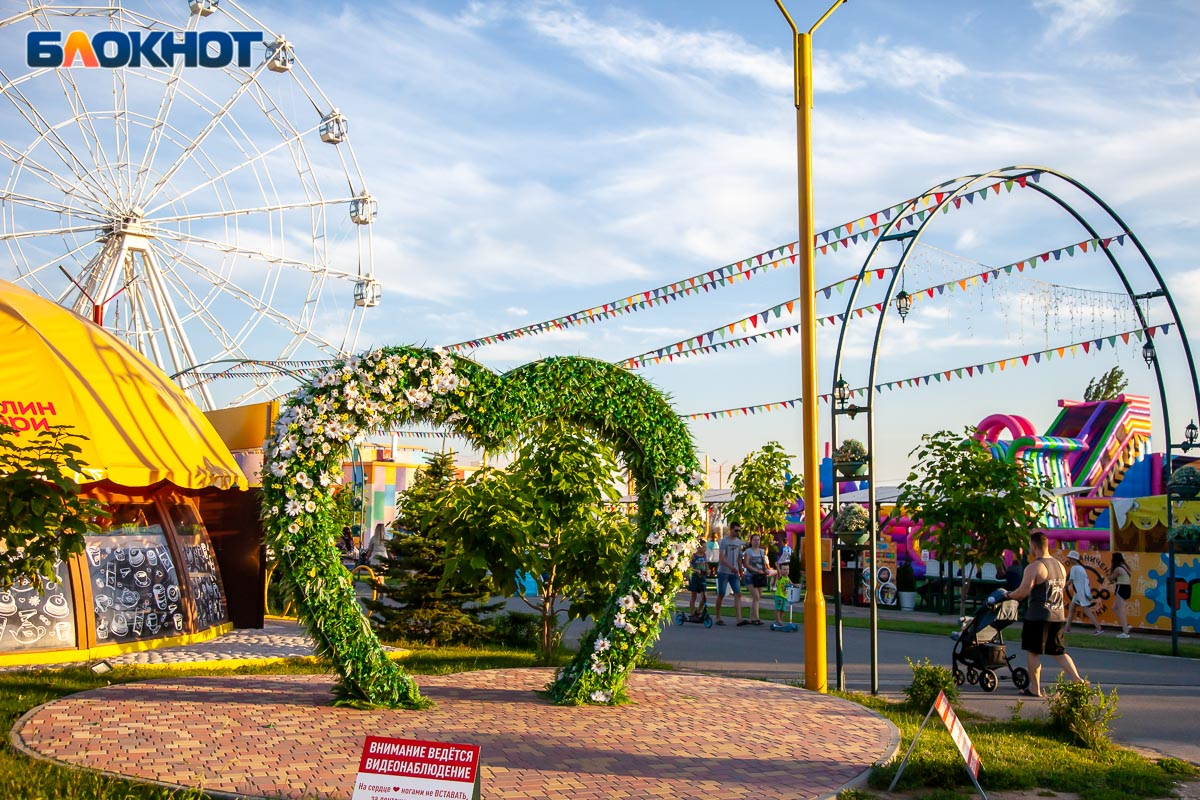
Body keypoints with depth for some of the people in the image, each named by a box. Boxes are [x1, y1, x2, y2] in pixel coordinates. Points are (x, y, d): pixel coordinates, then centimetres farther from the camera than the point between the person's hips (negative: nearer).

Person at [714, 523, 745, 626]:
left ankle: (739, 619, -13)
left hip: (734, 573, 5)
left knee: (738, 594, -7)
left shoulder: (739, 542, 12)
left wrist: (740, 571, 15)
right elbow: (722, 558, -18)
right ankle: (718, 618, 14)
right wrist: (730, 567, -33)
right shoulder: (724, 541, -9)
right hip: (723, 572, -5)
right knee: (721, 594, 2)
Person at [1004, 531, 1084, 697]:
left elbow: (1022, 592, -18)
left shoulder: (1034, 567, -14)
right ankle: (1077, 680, 4)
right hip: (1058, 615, 7)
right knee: (1058, 652, 15)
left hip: (1038, 616, -7)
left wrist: (1008, 595, 2)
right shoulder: (1059, 565, 11)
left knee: (1033, 652, 5)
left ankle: (1034, 689, 9)